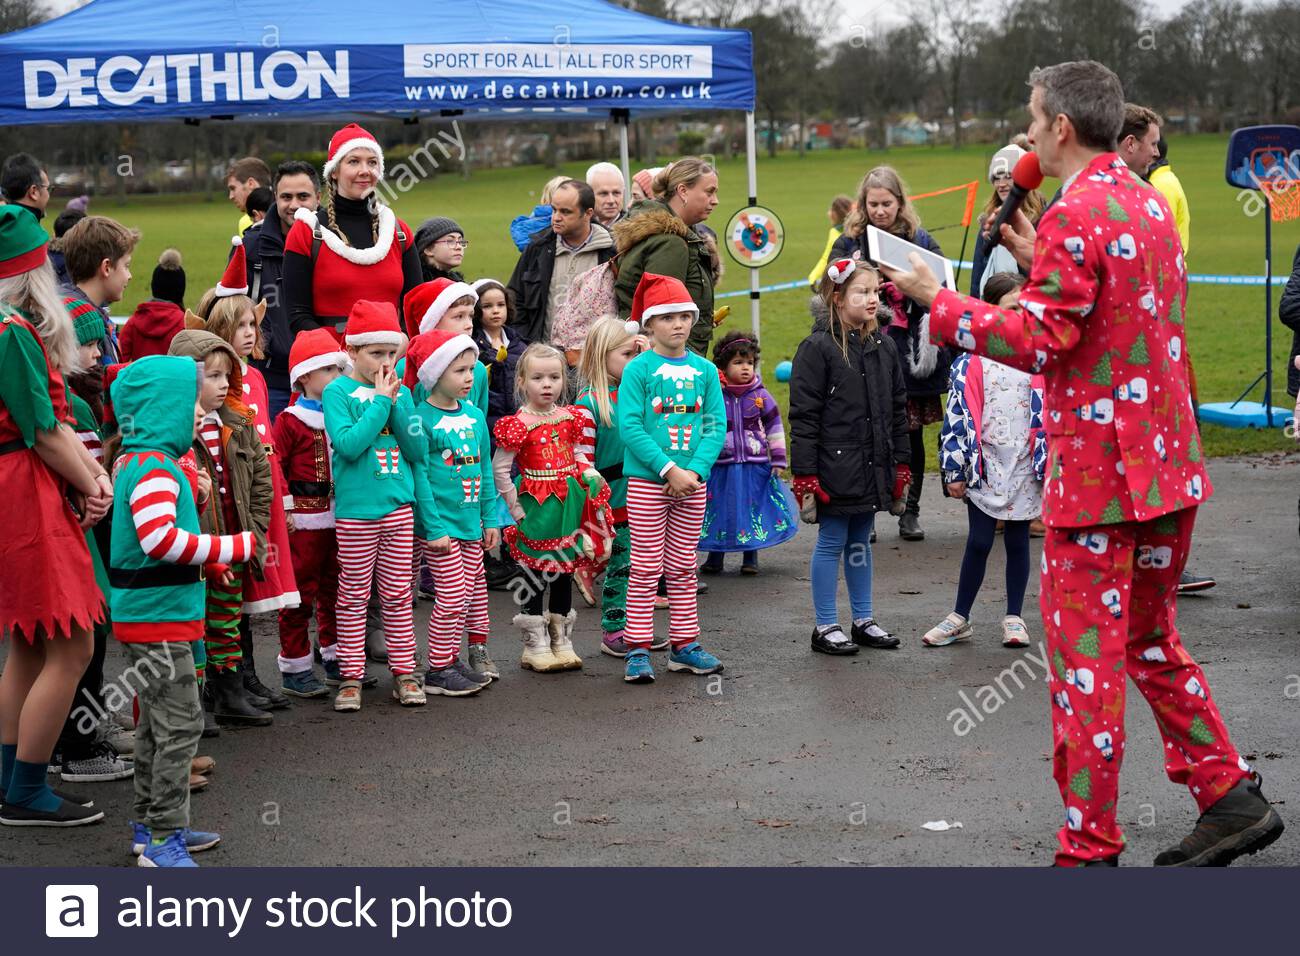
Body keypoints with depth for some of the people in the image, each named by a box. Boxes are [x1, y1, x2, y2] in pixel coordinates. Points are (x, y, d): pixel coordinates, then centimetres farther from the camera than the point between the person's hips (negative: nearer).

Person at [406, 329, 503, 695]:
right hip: (441, 525, -7)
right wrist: (434, 528, -16)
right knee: (452, 596, -6)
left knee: (475, 591, 14)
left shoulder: (474, 415, 9)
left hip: (471, 522, 7)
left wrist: (490, 518, 13)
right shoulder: (421, 419, -12)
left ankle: (478, 652, 28)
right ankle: (439, 669, 4)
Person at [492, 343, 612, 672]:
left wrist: (590, 479, 0)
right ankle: (535, 646, 9)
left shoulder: (569, 418, 6)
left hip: (568, 506, 5)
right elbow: (499, 469, -10)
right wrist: (516, 507, -9)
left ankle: (562, 642, 21)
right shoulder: (519, 424, -12)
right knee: (538, 574, 1)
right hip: (538, 508, -5)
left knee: (564, 571, 11)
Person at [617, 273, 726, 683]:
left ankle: (684, 645, 19)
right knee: (646, 569, 1)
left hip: (693, 481, 4)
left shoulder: (705, 370, 5)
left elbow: (716, 425, 1)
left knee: (683, 568, 12)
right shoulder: (638, 369, -7)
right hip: (647, 481, -4)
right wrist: (669, 469, -18)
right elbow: (630, 426, -14)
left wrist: (695, 469, -13)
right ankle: (638, 650, 5)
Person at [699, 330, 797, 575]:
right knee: (719, 509, 6)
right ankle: (715, 558, 18)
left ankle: (750, 558, 19)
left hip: (755, 464, 1)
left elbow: (775, 426, 6)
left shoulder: (760, 396, 0)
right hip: (722, 465, -1)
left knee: (753, 509, 6)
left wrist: (778, 458, 4)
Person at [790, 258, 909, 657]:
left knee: (861, 541, 15)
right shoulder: (818, 348, -11)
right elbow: (803, 416, -12)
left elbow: (898, 409, 15)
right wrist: (805, 474, -15)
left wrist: (901, 463, 13)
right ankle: (826, 627, 11)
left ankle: (863, 620, 24)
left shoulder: (884, 346, 8)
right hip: (836, 467, -6)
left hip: (874, 467, 6)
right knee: (832, 543, 2)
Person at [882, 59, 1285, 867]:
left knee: (1086, 656, -2)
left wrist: (938, 301, -12)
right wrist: (1040, 264, 20)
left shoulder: (1075, 217, -16)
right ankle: (1230, 797, 22)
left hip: (1098, 470, -9)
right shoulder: (1150, 202, 12)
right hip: (1169, 464, 9)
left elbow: (1041, 341, -19)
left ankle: (1090, 849, 4)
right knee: (1152, 640, 21)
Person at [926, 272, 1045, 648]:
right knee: (979, 542, 0)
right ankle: (960, 618, 12)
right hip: (984, 468, -2)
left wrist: (1051, 463, 5)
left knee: (1017, 542, 10)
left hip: (1026, 469, 2)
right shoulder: (971, 362, -5)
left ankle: (1014, 618, 20)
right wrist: (955, 470, -6)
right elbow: (959, 417, -5)